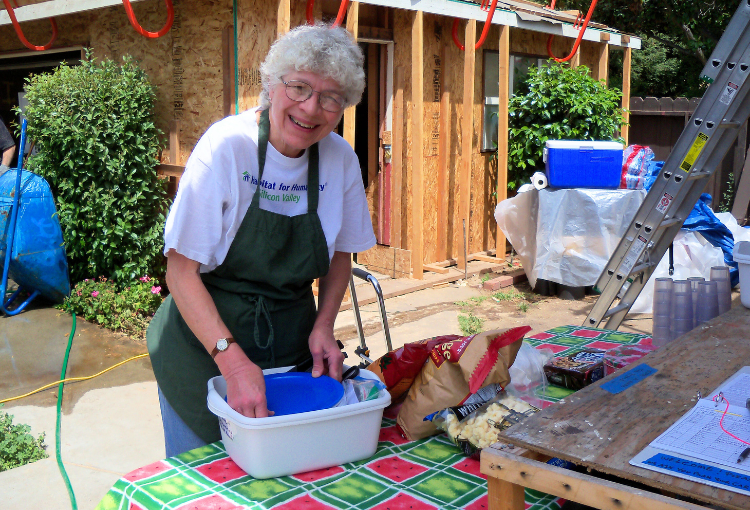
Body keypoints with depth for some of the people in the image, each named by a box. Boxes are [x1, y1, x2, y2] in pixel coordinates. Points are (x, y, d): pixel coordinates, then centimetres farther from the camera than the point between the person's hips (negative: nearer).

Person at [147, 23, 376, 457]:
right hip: (205, 345, -3)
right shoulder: (226, 147, -19)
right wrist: (232, 359, -28)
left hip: (294, 349, 4)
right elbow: (182, 271, -19)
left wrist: (324, 327, -6)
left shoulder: (341, 159, -6)